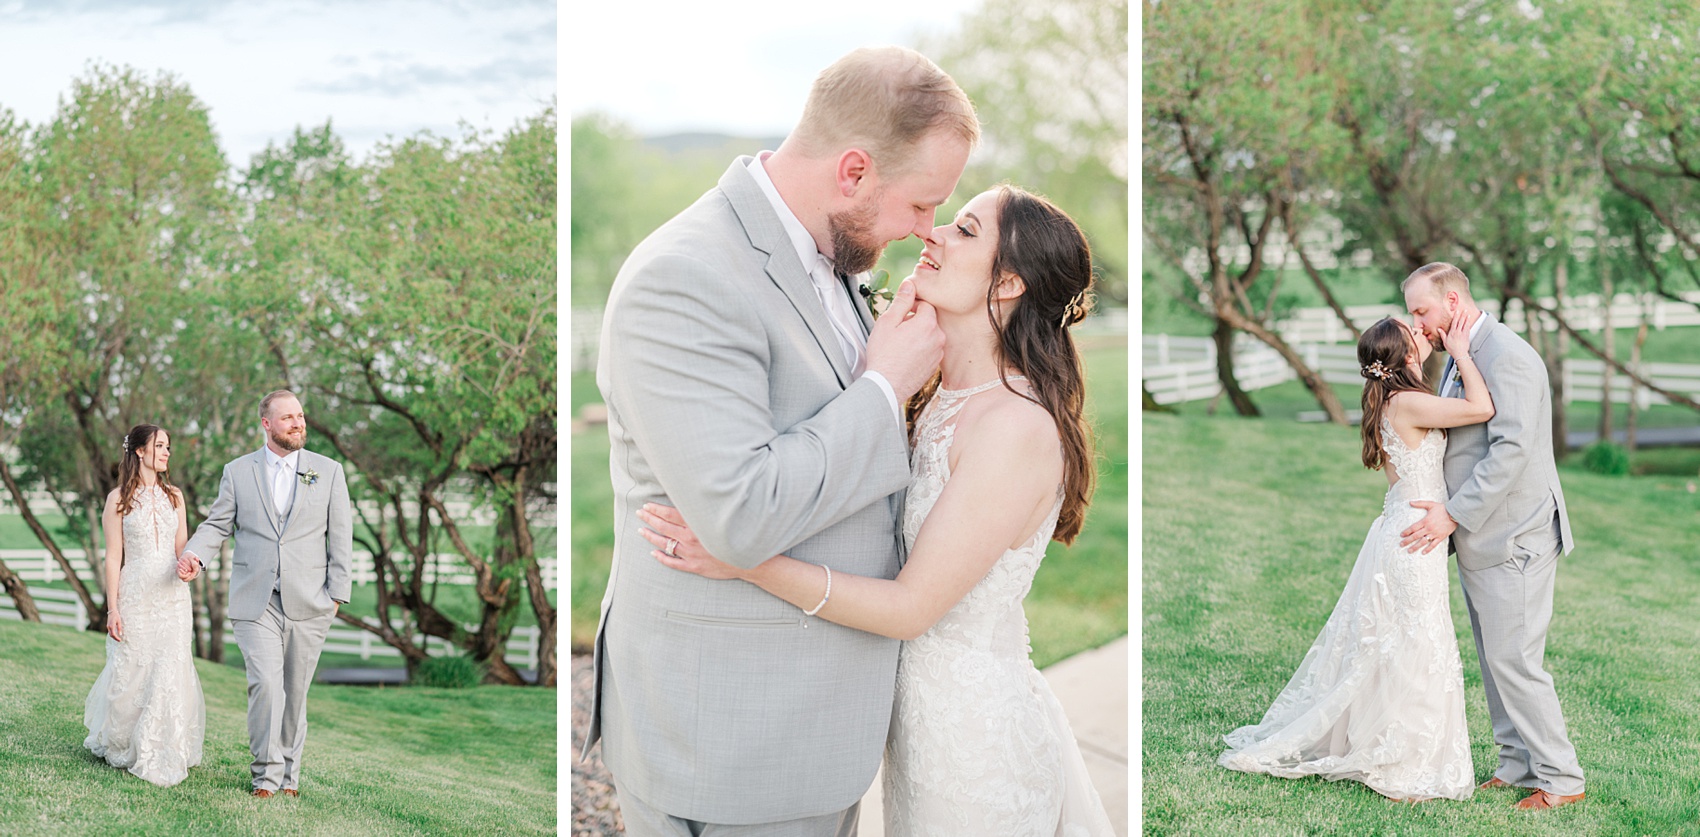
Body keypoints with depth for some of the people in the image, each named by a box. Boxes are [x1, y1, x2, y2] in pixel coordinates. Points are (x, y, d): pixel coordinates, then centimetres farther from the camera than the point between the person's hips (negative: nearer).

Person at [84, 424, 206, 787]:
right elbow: (113, 557, -3)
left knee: (170, 673, -4)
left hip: (173, 595, 3)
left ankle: (161, 757, 3)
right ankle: (116, 745, 29)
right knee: (131, 673, 3)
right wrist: (112, 609, -8)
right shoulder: (119, 499, -1)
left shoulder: (173, 495, 10)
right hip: (136, 595, -3)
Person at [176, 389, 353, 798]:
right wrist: (194, 553, -12)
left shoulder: (329, 472, 7)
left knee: (295, 690, 6)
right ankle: (266, 773, -4)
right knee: (265, 683, -13)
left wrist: (337, 594, -1)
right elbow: (217, 524, 9)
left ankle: (289, 773, 18)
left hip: (308, 603, 1)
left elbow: (341, 537, 6)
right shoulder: (238, 472, 9)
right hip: (254, 602, -1)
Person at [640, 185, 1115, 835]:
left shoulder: (1019, 427, -24)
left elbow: (912, 605, -24)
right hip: (923, 704, 8)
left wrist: (745, 562, -29)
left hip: (977, 734, -8)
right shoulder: (939, 397, 3)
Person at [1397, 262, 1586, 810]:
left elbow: (1510, 448, -24)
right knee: (1493, 659, 13)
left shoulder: (1507, 357, -18)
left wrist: (1454, 515, -23)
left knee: (1514, 660, -7)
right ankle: (1519, 764, 22)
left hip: (1513, 538, -10)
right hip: (1479, 539, 10)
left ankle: (1561, 779, 2)